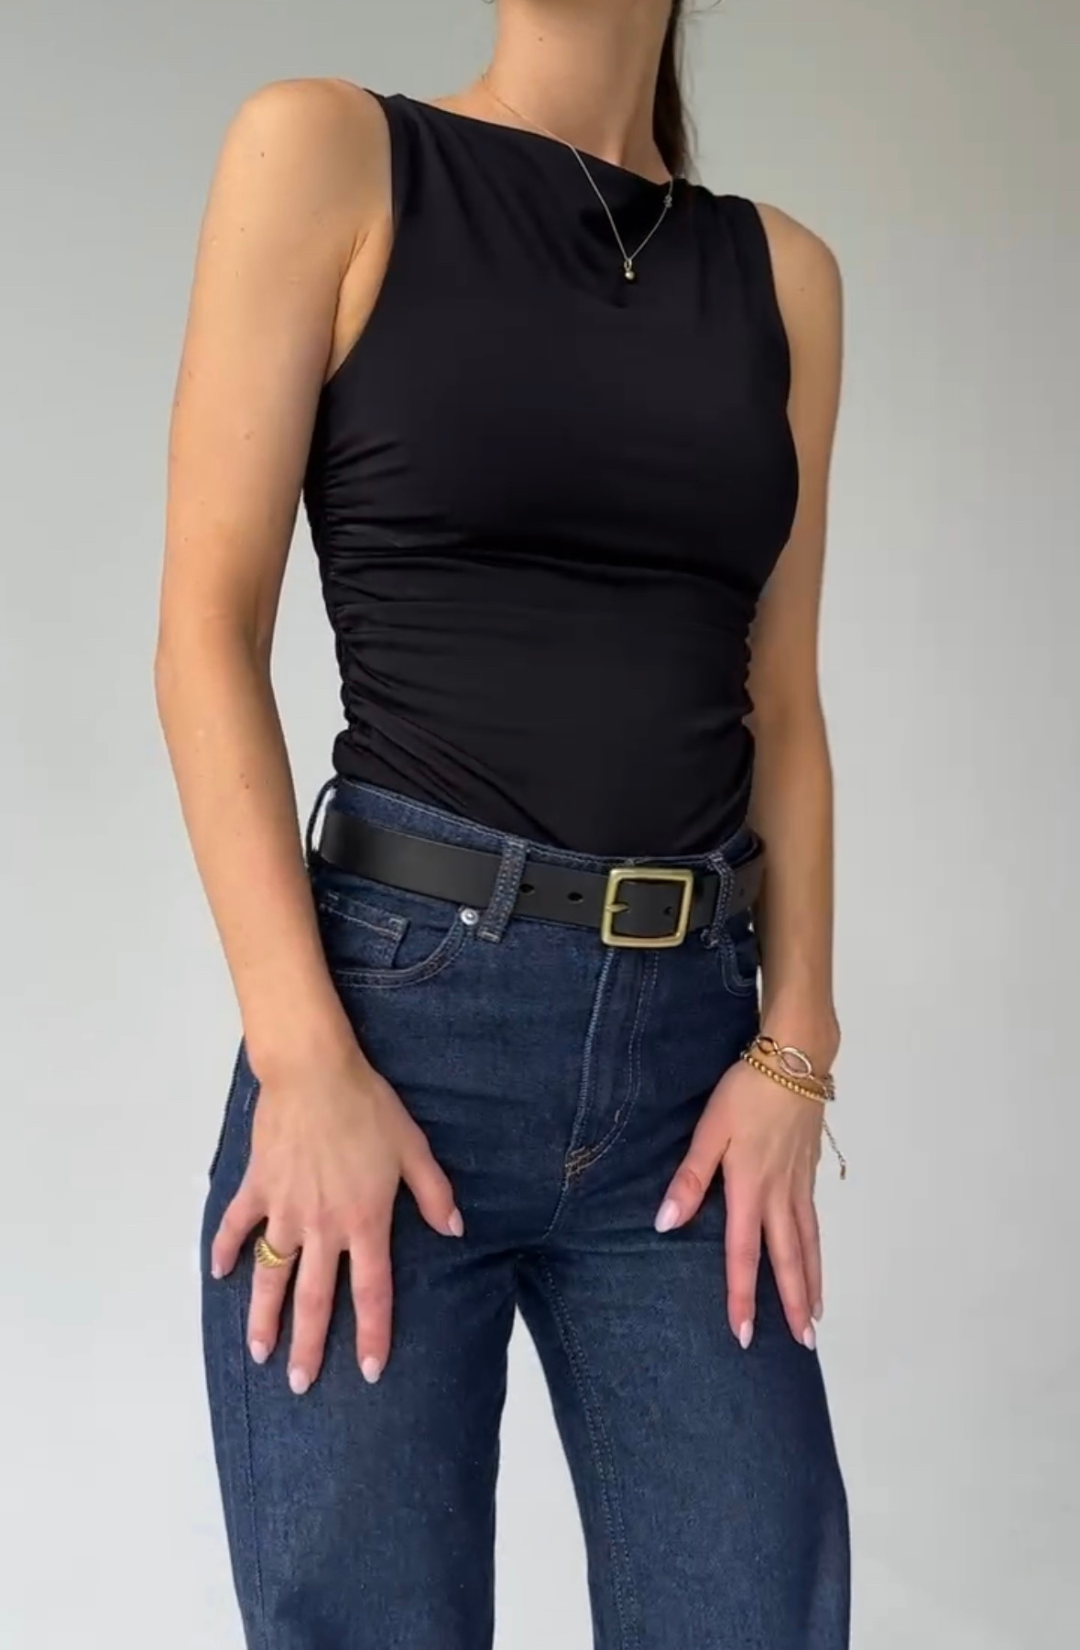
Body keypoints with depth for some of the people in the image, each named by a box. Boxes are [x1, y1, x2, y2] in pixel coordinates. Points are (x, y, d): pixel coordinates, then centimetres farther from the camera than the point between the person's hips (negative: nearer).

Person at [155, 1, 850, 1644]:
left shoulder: (785, 275, 11)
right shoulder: (327, 152, 1)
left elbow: (781, 710, 12)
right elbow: (208, 628, -5)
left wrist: (793, 1052, 0)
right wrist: (303, 1060, -13)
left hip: (691, 1043, 4)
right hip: (398, 1005, -3)